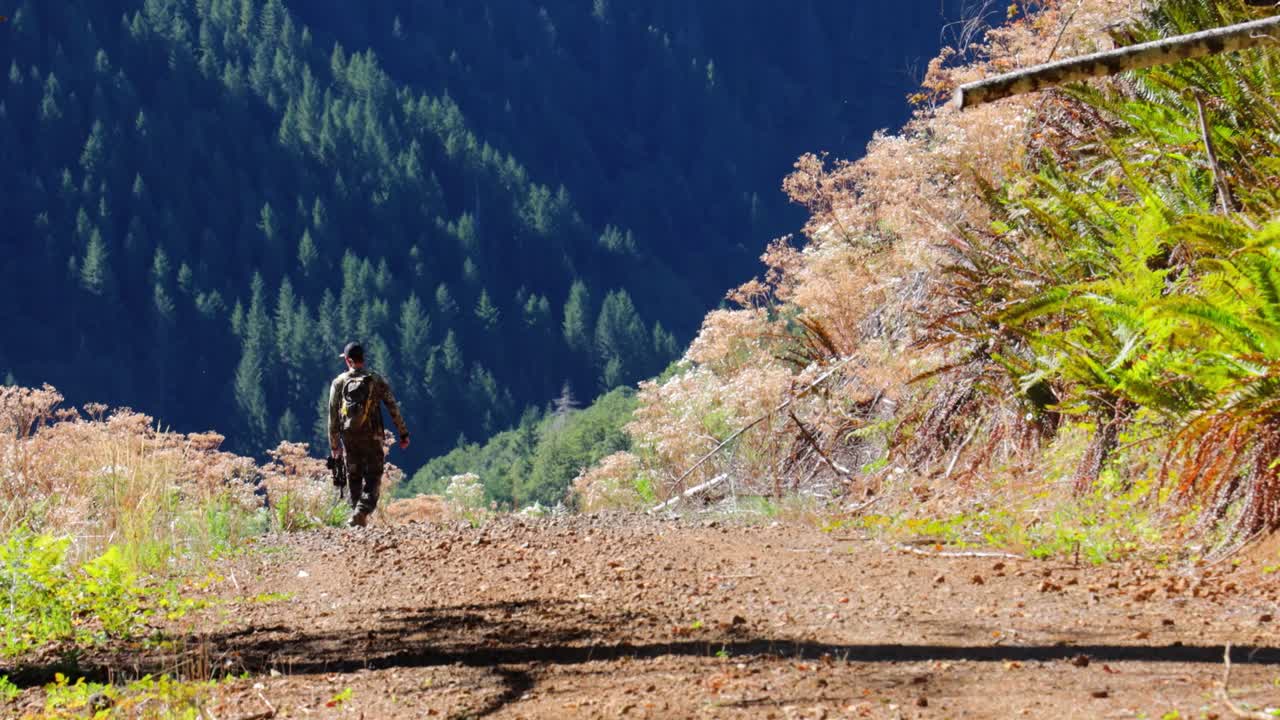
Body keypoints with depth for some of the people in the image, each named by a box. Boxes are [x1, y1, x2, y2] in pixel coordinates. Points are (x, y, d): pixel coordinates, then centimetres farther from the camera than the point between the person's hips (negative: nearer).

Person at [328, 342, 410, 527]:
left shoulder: (338, 383, 2)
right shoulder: (377, 381, -2)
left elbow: (333, 416, 4)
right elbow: (393, 408, -4)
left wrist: (334, 445, 11)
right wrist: (403, 434, 3)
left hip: (348, 439, 2)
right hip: (372, 437, -2)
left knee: (353, 478, 14)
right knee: (372, 477, 2)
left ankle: (358, 515, 17)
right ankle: (362, 511, -18)